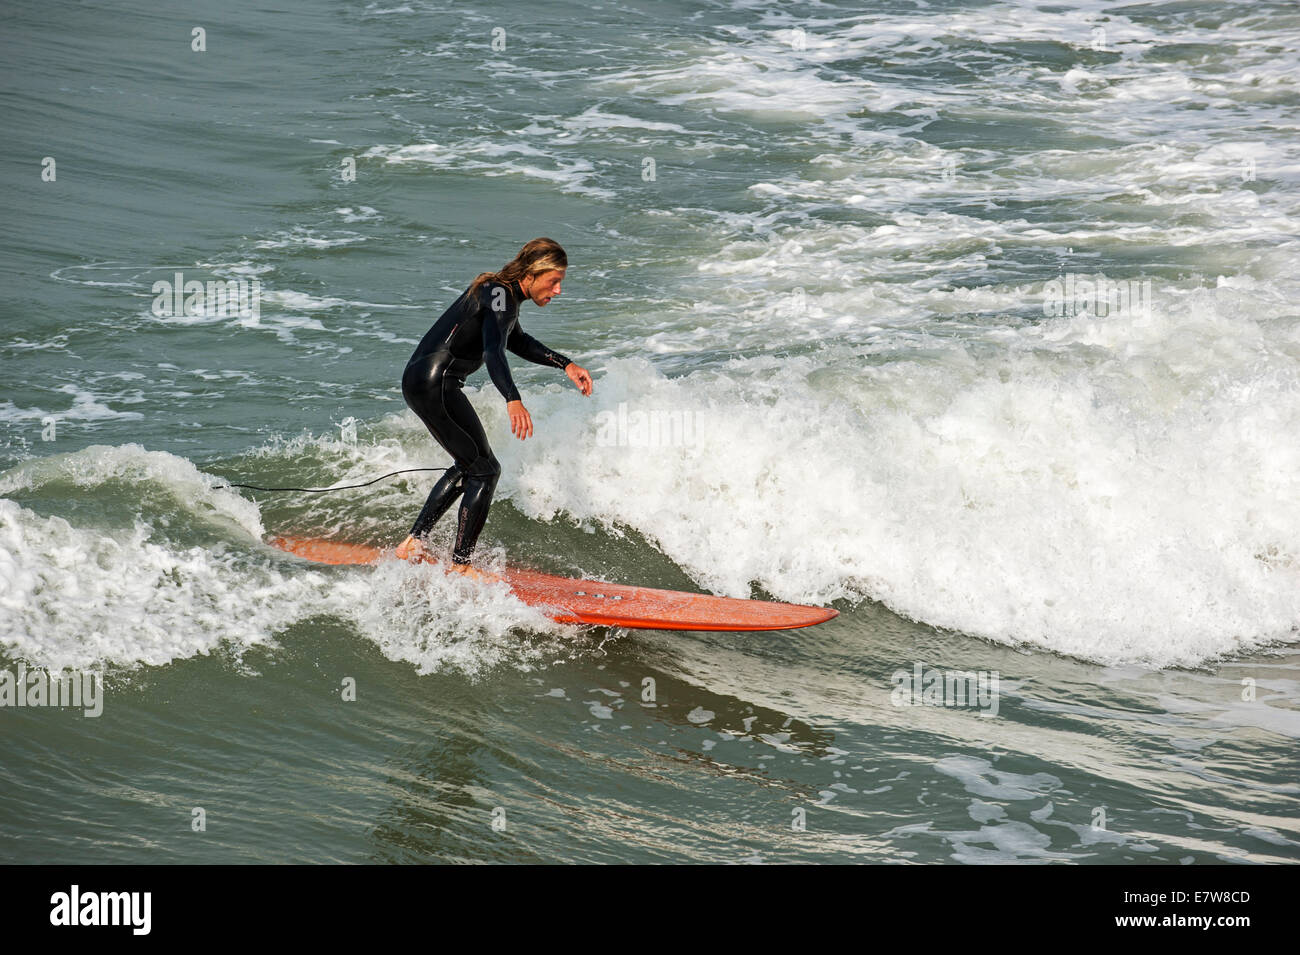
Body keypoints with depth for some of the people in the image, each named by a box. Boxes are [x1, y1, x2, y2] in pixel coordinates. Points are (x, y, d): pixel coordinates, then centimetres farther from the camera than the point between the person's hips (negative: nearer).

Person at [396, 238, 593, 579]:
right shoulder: (500, 295, -17)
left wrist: (566, 364, 24)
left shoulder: (500, 291, 14)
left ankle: (412, 543, 23)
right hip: (434, 382, -10)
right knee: (484, 470, -4)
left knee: (467, 467, 21)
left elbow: (517, 341, 31)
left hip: (418, 380, 10)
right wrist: (513, 400, -49)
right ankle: (460, 565, -2)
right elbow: (494, 352, -34)